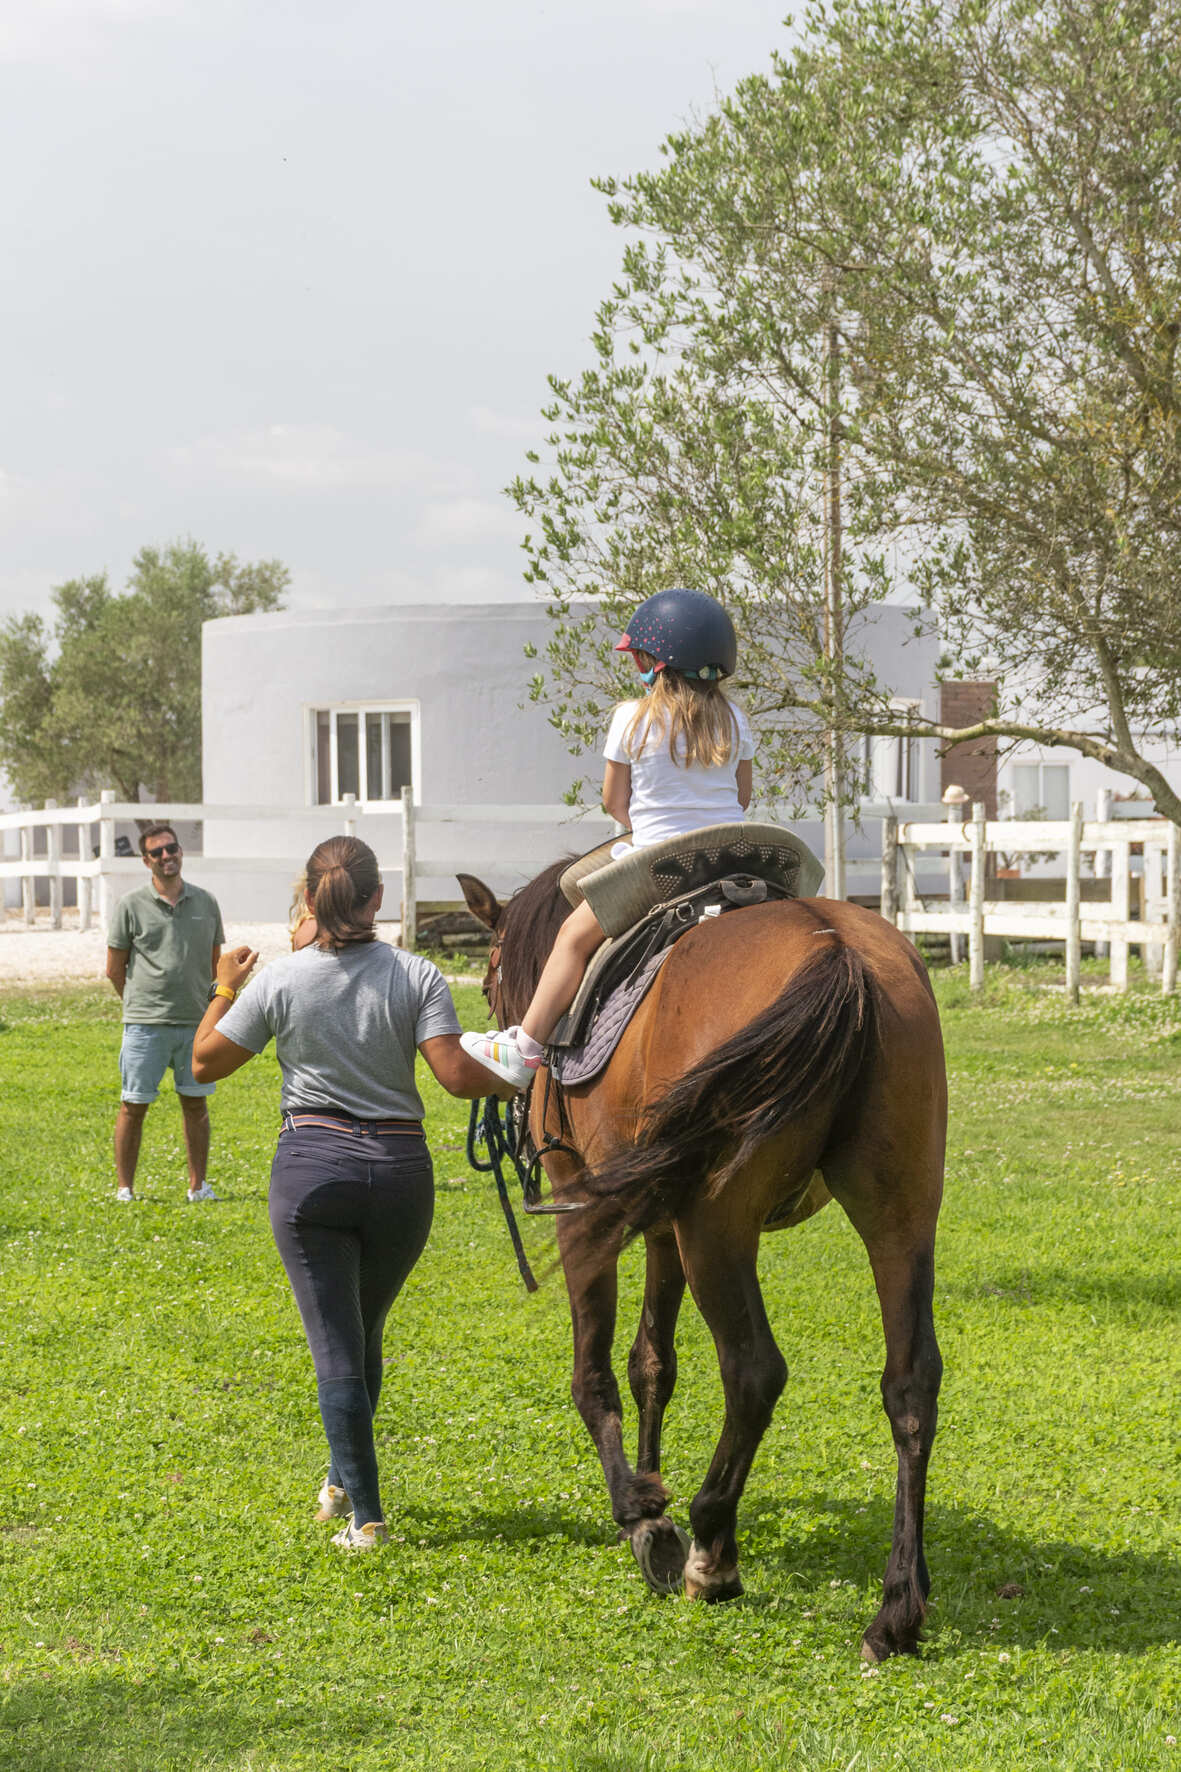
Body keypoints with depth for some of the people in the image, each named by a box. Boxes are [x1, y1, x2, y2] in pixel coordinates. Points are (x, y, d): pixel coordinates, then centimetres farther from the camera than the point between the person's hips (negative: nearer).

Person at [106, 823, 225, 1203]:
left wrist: (196, 1002, 14)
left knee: (196, 1102, 8)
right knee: (134, 1106, 1)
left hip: (196, 1024, 3)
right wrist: (142, 1005, 10)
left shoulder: (206, 903, 6)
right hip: (145, 1026, -3)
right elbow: (115, 969, 4)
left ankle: (198, 1185, 18)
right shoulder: (131, 906, -2)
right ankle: (124, 1189, 8)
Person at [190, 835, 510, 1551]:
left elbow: (206, 1063, 4)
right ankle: (344, 1479, 37)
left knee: (337, 1345, 0)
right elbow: (457, 1074, -13)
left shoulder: (280, 981, -5)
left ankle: (366, 1514, -4)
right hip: (399, 1168, 2)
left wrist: (225, 991, 19)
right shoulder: (418, 976, -5)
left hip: (312, 1166, -2)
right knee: (365, 1332, 21)